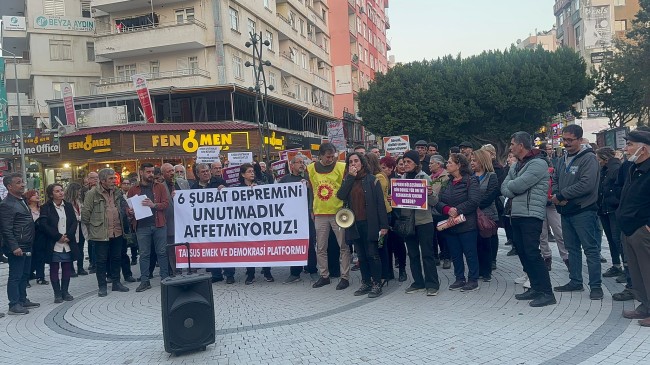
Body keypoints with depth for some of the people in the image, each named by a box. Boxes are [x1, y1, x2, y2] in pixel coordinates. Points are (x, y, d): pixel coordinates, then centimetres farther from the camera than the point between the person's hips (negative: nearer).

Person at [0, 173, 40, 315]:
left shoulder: (22, 200, 13)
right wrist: (15, 247, -23)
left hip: (26, 246, 9)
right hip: (16, 248, -9)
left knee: (25, 275, 17)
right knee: (15, 276, 0)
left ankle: (23, 300, 28)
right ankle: (14, 305, 8)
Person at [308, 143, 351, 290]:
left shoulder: (342, 167, -5)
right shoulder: (310, 169, 3)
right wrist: (310, 210, 12)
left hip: (338, 213, -3)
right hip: (319, 214, 3)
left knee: (343, 246, 2)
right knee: (320, 248, 10)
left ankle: (345, 277, 12)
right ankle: (324, 276, 23)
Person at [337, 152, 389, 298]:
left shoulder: (371, 179, -1)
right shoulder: (347, 180, 12)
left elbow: (380, 203, -6)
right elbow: (341, 196, -7)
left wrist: (383, 225, -12)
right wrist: (350, 177, -10)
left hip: (369, 223, -4)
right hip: (355, 224, 5)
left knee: (372, 254, -3)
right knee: (361, 256, 11)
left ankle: (377, 284, 7)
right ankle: (366, 283, 20)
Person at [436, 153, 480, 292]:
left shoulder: (470, 181, -8)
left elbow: (474, 201, -18)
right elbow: (438, 202, 3)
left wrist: (458, 210, -19)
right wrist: (447, 209, -16)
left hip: (466, 224, -6)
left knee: (470, 253, 3)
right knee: (455, 254, 12)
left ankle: (473, 280, 14)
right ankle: (460, 279, 25)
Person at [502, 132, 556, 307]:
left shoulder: (538, 164, -11)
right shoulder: (515, 166, 17)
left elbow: (519, 185, -20)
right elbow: (504, 188, 9)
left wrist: (510, 184, 1)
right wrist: (514, 191, -12)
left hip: (531, 215, -9)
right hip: (516, 214, 9)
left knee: (532, 253, -11)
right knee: (522, 252, 11)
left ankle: (547, 292, -5)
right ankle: (535, 288, 20)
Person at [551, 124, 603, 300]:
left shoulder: (588, 158, -12)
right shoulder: (563, 159, 12)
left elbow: (587, 185, -22)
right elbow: (555, 180, 16)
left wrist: (561, 195, -18)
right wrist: (556, 195, -6)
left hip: (584, 212, -8)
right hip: (566, 212, 8)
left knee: (590, 249, -2)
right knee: (572, 248, 15)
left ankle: (596, 286, 5)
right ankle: (575, 282, 25)